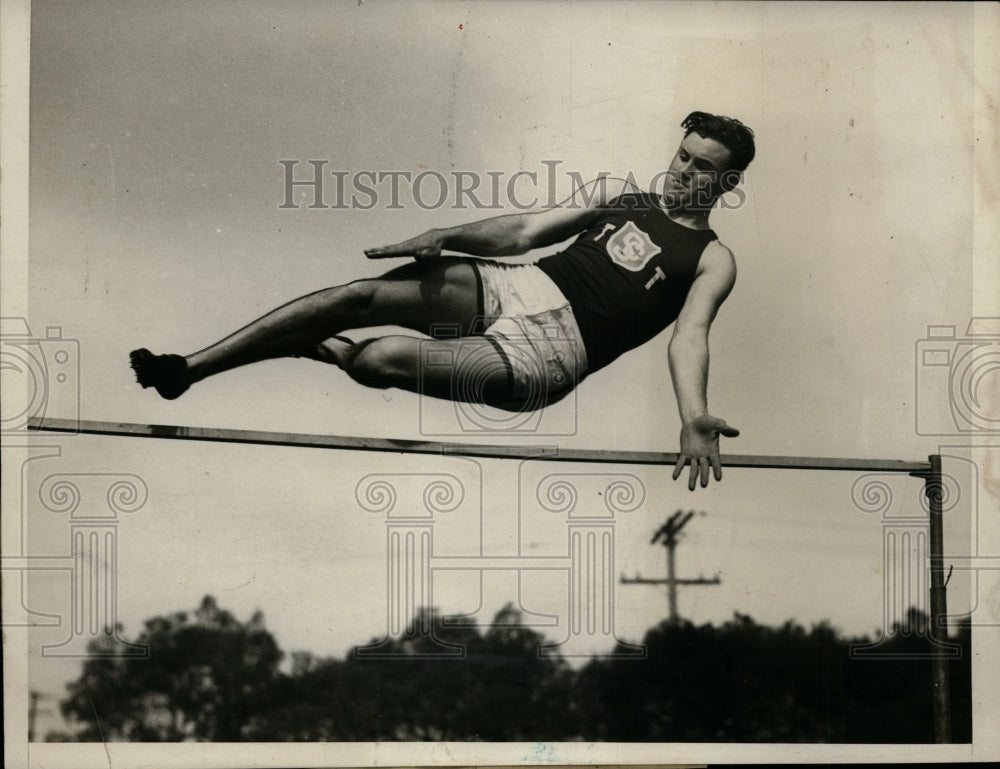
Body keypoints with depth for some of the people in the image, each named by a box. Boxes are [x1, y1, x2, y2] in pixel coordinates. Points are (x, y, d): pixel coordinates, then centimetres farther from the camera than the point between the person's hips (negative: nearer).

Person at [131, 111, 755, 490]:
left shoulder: (712, 261, 6)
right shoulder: (617, 194, 21)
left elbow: (690, 335, -12)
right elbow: (523, 230, 15)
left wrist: (694, 417, -32)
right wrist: (447, 237, -4)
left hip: (551, 350, -6)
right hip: (518, 288, 6)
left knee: (383, 359, -24)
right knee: (362, 294, -16)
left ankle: (322, 349, 13)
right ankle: (186, 369, -13)